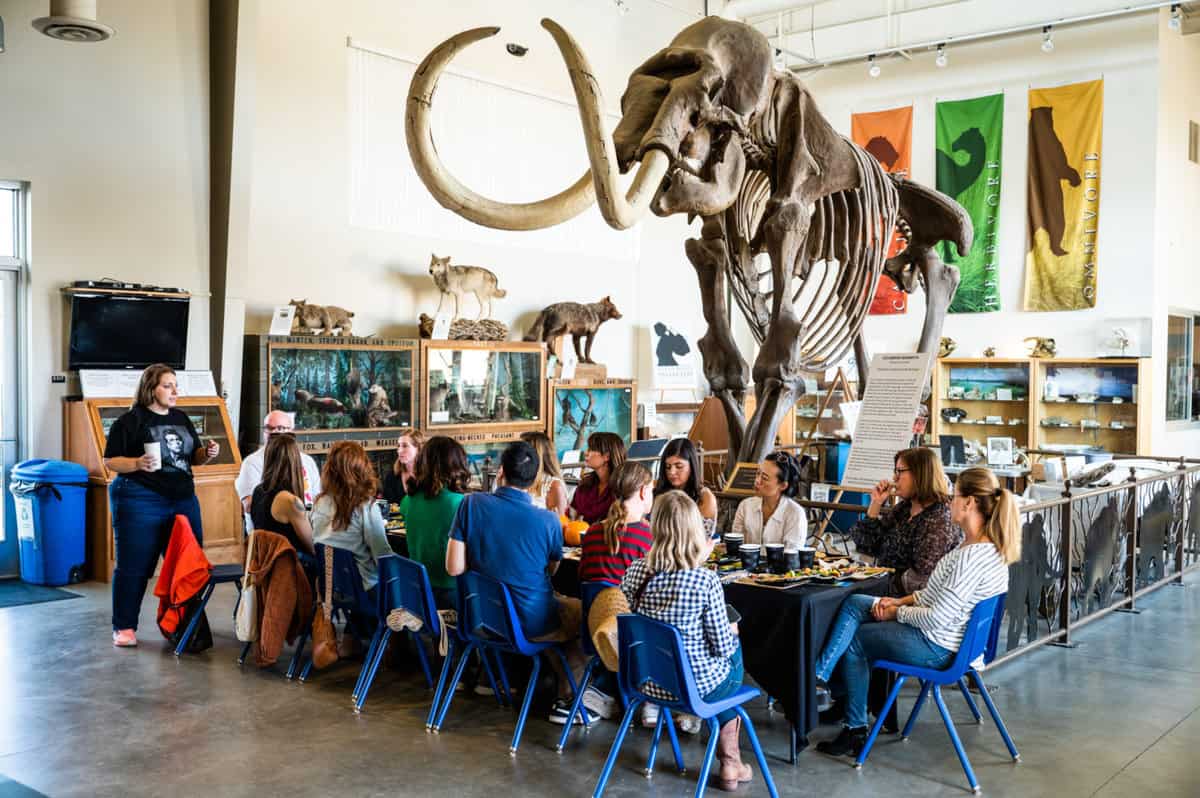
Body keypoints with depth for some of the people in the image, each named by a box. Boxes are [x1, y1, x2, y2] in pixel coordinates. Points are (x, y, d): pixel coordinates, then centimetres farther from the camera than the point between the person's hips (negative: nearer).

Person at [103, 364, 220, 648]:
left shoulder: (181, 418, 12)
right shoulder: (131, 420, -6)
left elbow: (193, 456, 20)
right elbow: (110, 461, -7)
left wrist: (207, 454, -1)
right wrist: (137, 464, -24)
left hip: (183, 499, 6)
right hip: (140, 501, -6)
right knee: (134, 566, 0)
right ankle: (124, 627, 12)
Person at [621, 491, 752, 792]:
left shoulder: (636, 571, -10)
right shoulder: (706, 580, -23)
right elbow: (722, 647, -14)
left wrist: (696, 561, 14)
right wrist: (732, 631, 8)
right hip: (695, 683, -4)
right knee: (735, 654, 30)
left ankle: (729, 761, 43)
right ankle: (730, 763, 38)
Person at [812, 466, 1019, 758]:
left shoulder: (974, 556, -28)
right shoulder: (987, 546, 4)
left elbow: (937, 618, -27)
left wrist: (898, 613, -10)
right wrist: (901, 601, 5)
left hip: (935, 647, -10)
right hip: (939, 637, 10)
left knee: (854, 639, 7)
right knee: (854, 603, 5)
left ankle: (856, 729, 20)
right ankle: (821, 677, 3)